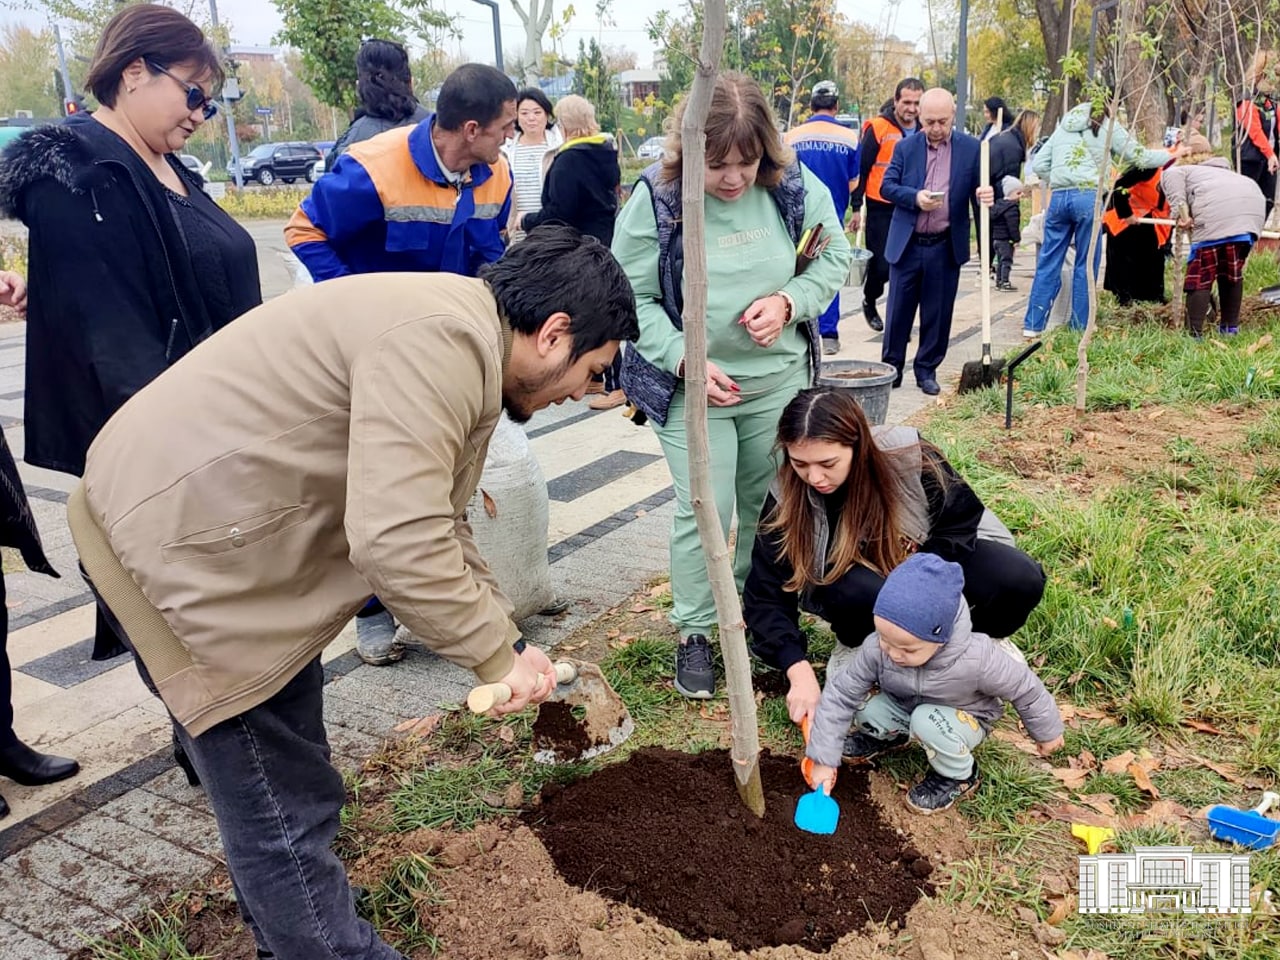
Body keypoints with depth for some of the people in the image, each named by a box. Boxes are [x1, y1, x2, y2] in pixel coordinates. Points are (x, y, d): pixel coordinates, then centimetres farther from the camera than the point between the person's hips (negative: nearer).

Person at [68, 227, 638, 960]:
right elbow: (397, 543, -32)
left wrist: (510, 646, 9)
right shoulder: (438, 340, -25)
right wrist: (497, 653, -17)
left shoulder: (468, 347, 9)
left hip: (234, 531, 11)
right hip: (178, 546, -11)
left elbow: (438, 526, 14)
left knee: (291, 786, 22)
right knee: (283, 814, 0)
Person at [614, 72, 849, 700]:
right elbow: (632, 299, -9)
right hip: (691, 387, -3)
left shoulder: (795, 187, -7)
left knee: (770, 506, 15)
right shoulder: (655, 199, -14)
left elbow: (834, 258, 5)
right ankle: (694, 633, 17)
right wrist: (684, 360, -20)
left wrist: (788, 301, -15)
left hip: (779, 381, 3)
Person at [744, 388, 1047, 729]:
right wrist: (799, 672, -33)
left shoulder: (909, 457, -27)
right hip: (854, 579, 0)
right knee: (859, 590, -38)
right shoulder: (786, 497, -24)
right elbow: (766, 595, -21)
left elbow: (963, 521, -13)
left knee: (1020, 580, -26)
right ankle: (855, 645, -3)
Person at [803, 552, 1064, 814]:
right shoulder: (876, 649, -30)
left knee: (928, 721, -34)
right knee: (864, 704, -23)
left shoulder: (976, 660, -37)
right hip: (905, 707, 3)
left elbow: (1025, 689, -18)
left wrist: (1047, 732, -1)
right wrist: (824, 758, -20)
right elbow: (839, 694, -20)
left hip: (966, 720, -3)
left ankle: (959, 776, -4)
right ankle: (890, 736, 12)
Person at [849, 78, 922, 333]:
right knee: (880, 264, -1)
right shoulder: (878, 128, -7)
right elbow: (861, 169, -5)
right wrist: (856, 208, -8)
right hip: (881, 209, -4)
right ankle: (869, 302, 27)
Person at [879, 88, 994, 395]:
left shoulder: (971, 148, 1)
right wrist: (914, 197, -17)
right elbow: (887, 186, 1)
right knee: (899, 309, 6)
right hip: (907, 244, 0)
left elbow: (980, 186, 1)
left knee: (938, 313, 8)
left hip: (946, 248, 0)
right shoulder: (906, 147, 3)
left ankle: (927, 370, 21)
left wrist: (987, 193, -23)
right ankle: (891, 366, 20)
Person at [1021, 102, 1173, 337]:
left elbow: (1038, 164, 15)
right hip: (1087, 197, -4)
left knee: (1048, 263, 6)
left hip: (1058, 198, 4)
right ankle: (1079, 329, 6)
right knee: (1086, 266, 3)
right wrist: (1171, 155, 24)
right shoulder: (1108, 127, 10)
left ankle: (1032, 326, 5)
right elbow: (1140, 157, 12)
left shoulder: (1063, 127, 22)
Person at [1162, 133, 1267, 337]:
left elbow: (1171, 175, 4)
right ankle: (1230, 327, 26)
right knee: (1232, 271, 21)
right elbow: (1248, 187, 32)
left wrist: (1180, 211, -2)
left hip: (1217, 212, -6)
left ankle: (1194, 334, -6)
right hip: (1254, 208, 6)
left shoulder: (1182, 170, 28)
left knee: (1201, 274, 0)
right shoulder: (1225, 171, 44)